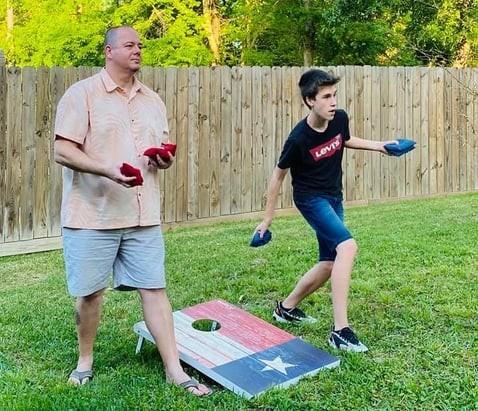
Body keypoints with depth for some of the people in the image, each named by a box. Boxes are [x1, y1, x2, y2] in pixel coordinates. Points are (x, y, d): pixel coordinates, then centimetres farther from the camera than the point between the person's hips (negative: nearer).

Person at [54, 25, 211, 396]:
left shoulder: (153, 101, 13)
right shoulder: (82, 94, -5)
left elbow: (163, 151, 19)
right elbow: (62, 151, -11)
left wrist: (164, 160, -5)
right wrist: (107, 169, -25)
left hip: (143, 216, 4)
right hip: (92, 216, -4)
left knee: (155, 289, 4)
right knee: (89, 292, 8)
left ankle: (174, 370, 11)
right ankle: (85, 360, 30)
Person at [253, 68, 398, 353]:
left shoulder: (340, 118, -8)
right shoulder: (299, 138, -23)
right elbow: (278, 175, -10)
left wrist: (378, 146, 4)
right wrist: (267, 219, -5)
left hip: (334, 198, 7)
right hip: (310, 199, -7)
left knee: (329, 264, 12)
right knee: (348, 246, -28)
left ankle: (286, 308, 33)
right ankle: (341, 330, -25)